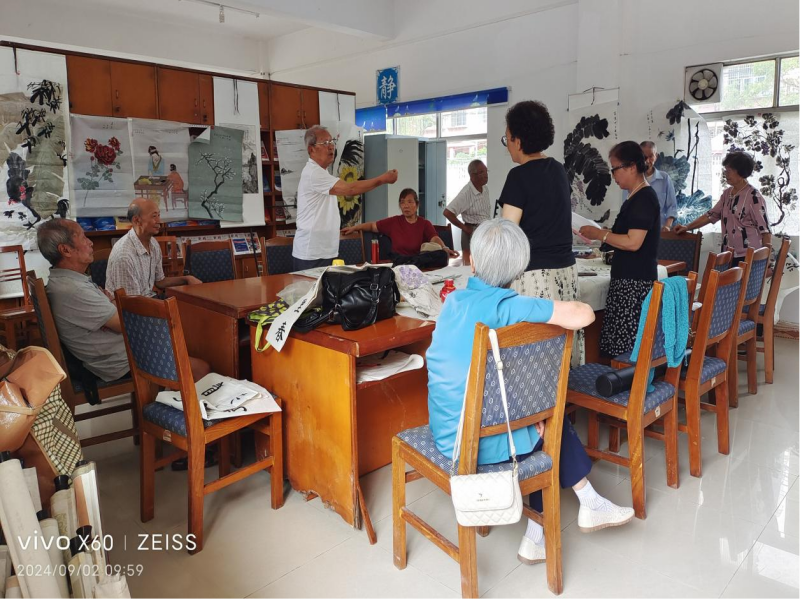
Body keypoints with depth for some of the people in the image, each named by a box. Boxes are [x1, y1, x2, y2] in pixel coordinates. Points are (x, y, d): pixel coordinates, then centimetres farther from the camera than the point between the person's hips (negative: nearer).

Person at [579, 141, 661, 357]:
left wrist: (599, 234, -11)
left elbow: (633, 242, -19)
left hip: (635, 283, -10)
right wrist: (603, 234, 14)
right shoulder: (637, 198, 18)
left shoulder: (644, 199, -12)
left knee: (625, 348, -9)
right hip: (628, 279, 10)